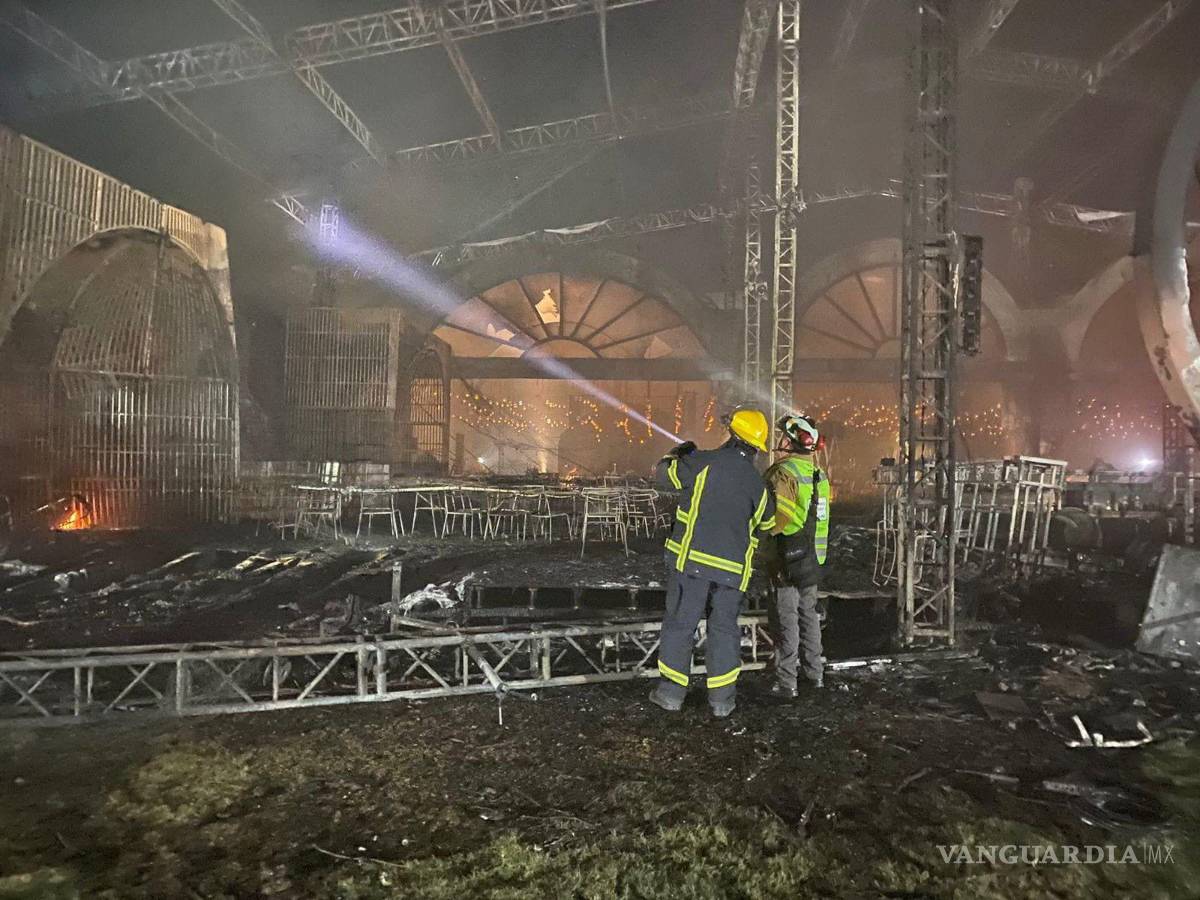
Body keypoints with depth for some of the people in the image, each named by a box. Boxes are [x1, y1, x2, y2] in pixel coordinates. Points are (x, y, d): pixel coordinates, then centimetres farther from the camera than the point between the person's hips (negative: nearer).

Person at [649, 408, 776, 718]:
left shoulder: (704, 462, -7)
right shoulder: (757, 483, 5)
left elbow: (665, 473, 7)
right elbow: (767, 521, 21)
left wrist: (679, 452, 26)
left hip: (691, 558, -2)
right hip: (732, 567, 3)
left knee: (679, 623, 9)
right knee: (724, 628, 14)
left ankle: (671, 691, 16)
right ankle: (722, 698, 18)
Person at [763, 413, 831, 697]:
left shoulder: (784, 472, -17)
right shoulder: (817, 473, 9)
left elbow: (778, 519, -25)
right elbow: (817, 516, 14)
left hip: (788, 559, -8)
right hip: (813, 557, 8)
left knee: (785, 618, 0)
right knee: (808, 613, 19)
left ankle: (786, 682, 5)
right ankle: (814, 673, 30)